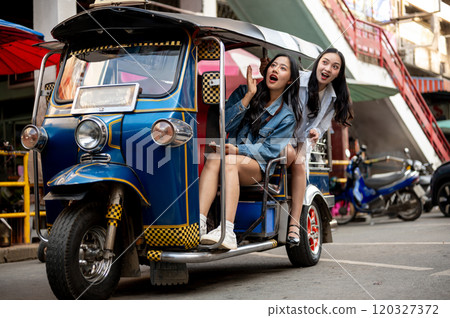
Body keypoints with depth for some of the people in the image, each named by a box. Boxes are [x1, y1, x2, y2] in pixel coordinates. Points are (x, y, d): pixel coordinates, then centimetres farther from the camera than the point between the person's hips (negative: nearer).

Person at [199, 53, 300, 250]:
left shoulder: (287, 117, 7)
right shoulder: (243, 92, 13)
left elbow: (269, 151, -5)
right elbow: (224, 125, 0)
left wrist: (237, 150, -20)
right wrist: (248, 96, -7)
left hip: (257, 167, -2)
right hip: (232, 153, 2)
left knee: (231, 162, -36)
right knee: (213, 159, -34)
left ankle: (228, 232, -50)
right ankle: (198, 224, -50)